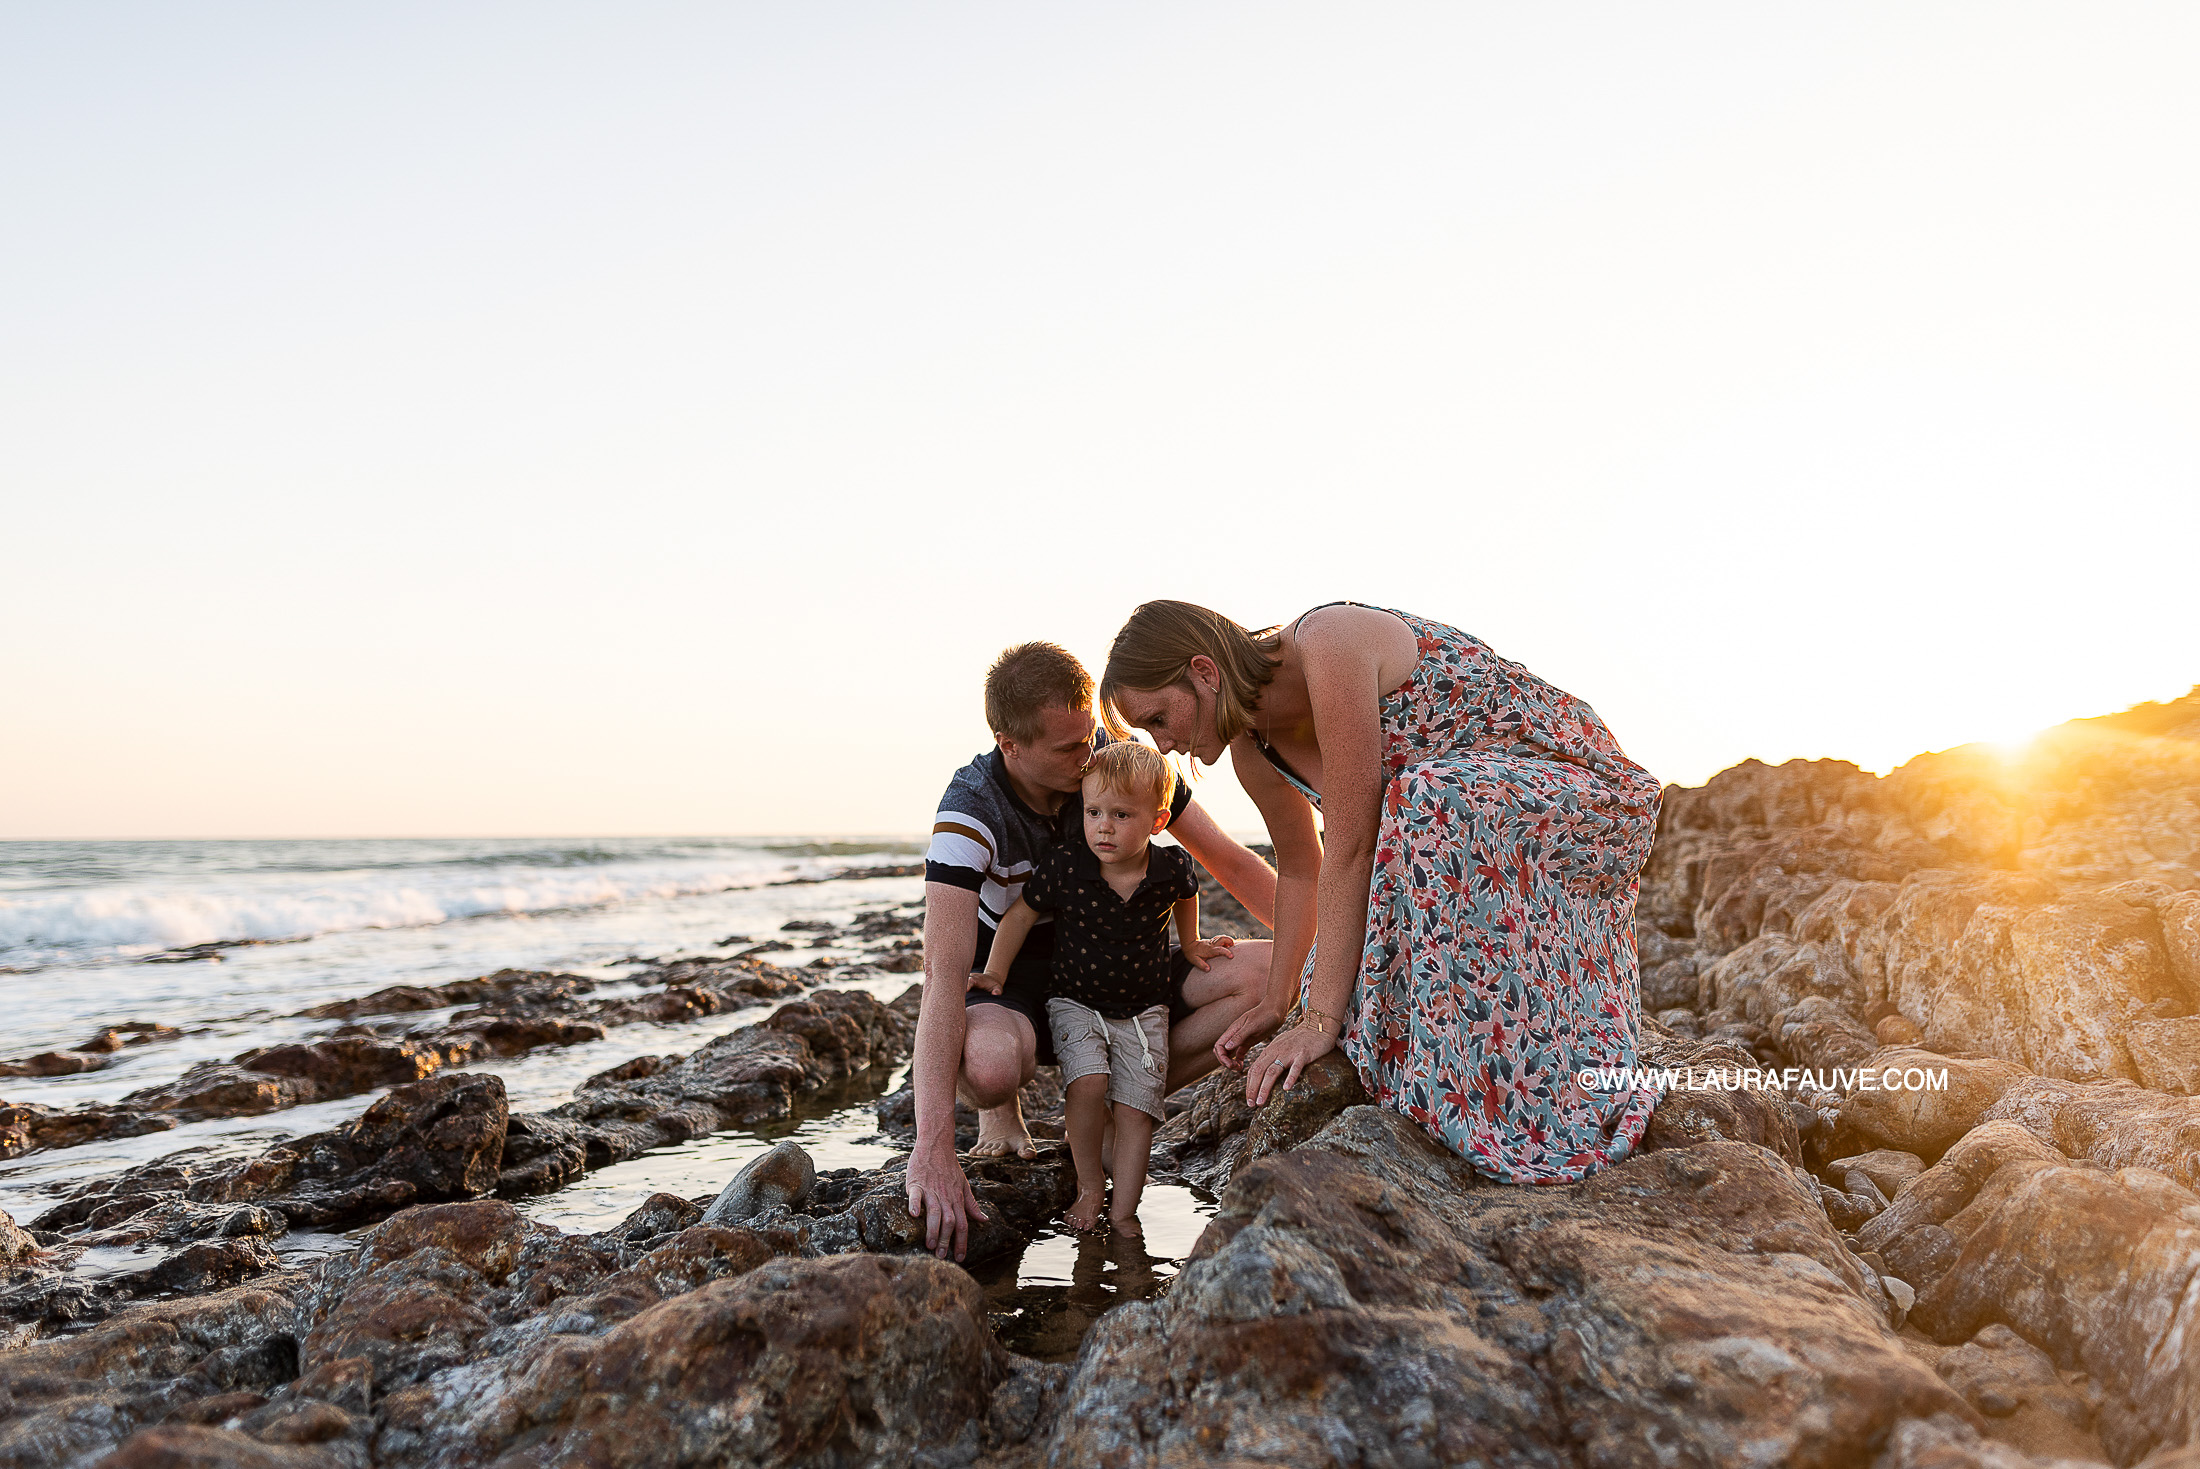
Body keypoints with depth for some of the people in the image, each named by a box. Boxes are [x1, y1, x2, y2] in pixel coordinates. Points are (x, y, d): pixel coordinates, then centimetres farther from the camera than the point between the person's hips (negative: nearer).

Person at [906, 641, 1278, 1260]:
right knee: (989, 1063, -41)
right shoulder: (970, 812, -27)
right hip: (1009, 976, -4)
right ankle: (1000, 1113, -1)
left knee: (1267, 972, -17)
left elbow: (1233, 864, -6)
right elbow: (945, 975, -36)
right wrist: (934, 1147, -45)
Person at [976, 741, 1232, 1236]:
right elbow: (1019, 916, -3)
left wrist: (1191, 944, 19)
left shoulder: (1172, 870, -13)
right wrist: (995, 972, -8)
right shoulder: (1063, 867, -17)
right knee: (1089, 1082, -24)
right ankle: (1089, 1184, -1)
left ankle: (1124, 1209, 9)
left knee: (1135, 1111, -5)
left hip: (1143, 1009, 2)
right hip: (1075, 1002, -1)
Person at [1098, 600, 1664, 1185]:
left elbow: (1349, 847, -30)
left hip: (1583, 784, -9)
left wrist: (1323, 1018, -28)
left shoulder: (1330, 646, -29)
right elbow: (1300, 868, 14)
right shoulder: (1252, 751, -3)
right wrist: (1277, 1002, 17)